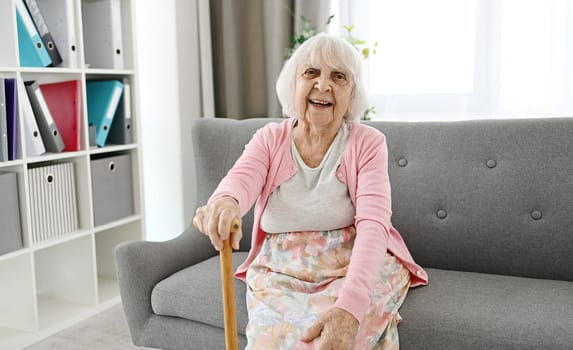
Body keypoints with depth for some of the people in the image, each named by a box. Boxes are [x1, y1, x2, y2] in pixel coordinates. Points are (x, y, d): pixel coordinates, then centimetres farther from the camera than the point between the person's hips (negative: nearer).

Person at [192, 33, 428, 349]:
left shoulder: (368, 143, -6)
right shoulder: (269, 139, 2)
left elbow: (373, 223, -19)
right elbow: (241, 179, -18)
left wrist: (350, 305, -36)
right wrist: (224, 202, -46)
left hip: (359, 271, -2)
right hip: (280, 275, 2)